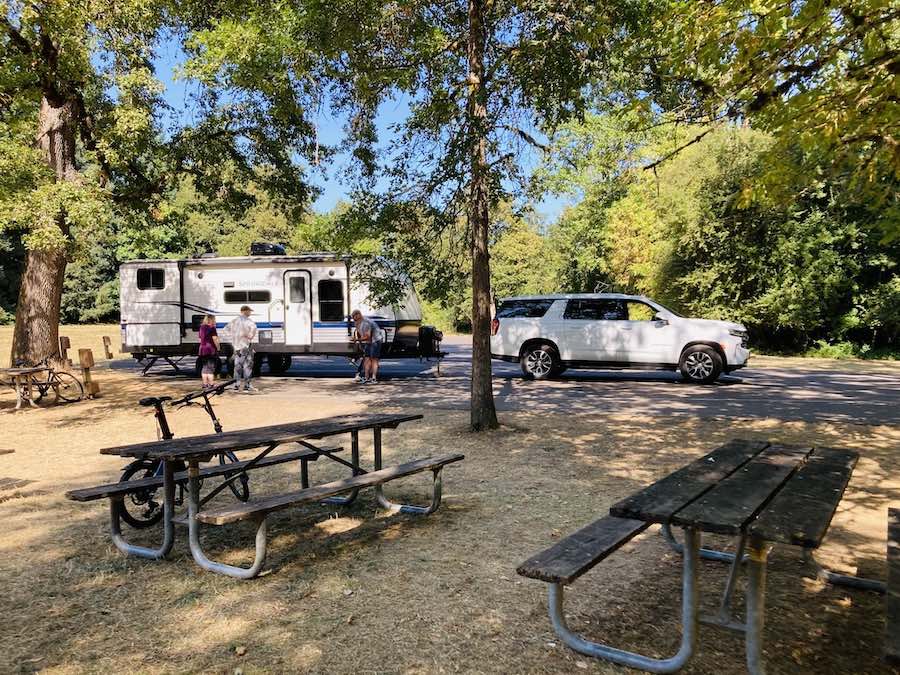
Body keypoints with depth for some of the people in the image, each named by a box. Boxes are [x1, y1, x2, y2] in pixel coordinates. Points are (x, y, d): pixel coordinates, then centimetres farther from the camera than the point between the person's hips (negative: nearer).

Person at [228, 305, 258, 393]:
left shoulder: (234, 320, 13)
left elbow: (228, 327, 31)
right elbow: (253, 327, -31)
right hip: (246, 345, -7)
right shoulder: (247, 320, -11)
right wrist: (251, 336, -16)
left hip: (237, 345, 7)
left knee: (237, 366, 12)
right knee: (247, 366, -2)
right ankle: (247, 386, -2)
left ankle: (236, 385, 14)